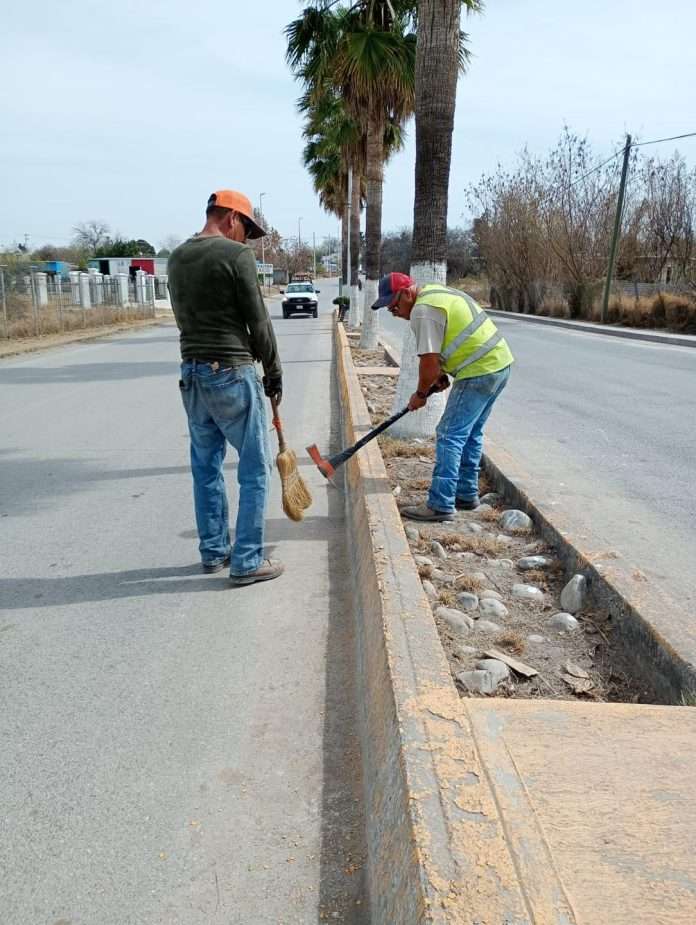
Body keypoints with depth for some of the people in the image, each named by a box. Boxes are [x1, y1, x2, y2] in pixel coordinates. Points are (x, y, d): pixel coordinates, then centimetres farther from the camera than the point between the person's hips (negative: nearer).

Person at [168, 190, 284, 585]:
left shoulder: (176, 258, 12)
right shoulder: (236, 254, -10)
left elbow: (186, 317, 15)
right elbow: (258, 321, -9)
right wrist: (274, 370, 1)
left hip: (191, 373, 8)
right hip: (232, 373, -7)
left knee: (206, 466, 15)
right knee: (255, 468, 2)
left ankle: (214, 551, 25)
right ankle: (247, 561, 6)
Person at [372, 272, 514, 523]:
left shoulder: (423, 311, -17)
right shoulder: (433, 291, 16)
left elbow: (429, 361, -17)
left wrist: (420, 394, -2)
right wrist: (442, 373, 16)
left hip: (480, 372, -11)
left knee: (449, 435, -9)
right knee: (470, 434, 18)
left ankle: (441, 506, -7)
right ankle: (467, 495, 28)